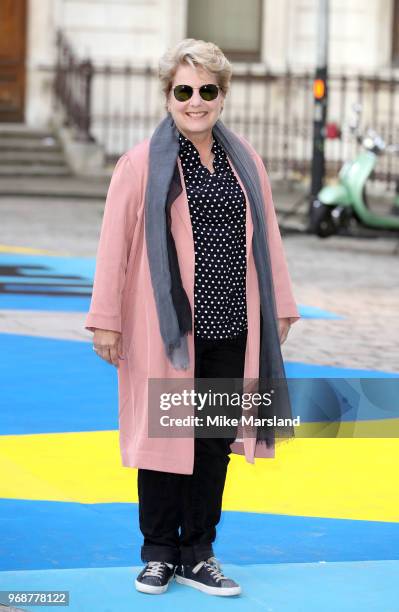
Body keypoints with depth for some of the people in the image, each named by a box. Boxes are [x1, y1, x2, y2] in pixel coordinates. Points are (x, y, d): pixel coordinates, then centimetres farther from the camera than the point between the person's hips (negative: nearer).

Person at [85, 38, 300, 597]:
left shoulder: (245, 159, 11)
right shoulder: (142, 163, -3)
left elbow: (267, 235, 15)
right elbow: (114, 242, -3)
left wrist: (279, 308, 13)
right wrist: (106, 318, -6)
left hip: (230, 327, 4)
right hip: (167, 326, -4)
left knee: (215, 441, 8)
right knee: (163, 437, 3)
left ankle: (197, 555, 20)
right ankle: (159, 555, 17)